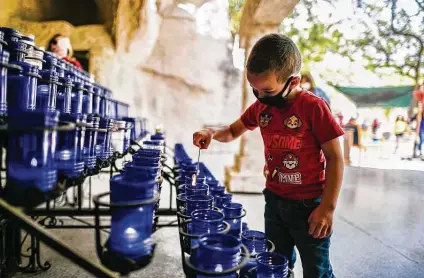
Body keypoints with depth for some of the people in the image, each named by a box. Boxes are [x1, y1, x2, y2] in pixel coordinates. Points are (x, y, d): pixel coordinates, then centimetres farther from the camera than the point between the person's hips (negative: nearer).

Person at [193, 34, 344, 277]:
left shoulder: (313, 107, -18)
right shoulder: (261, 107, 1)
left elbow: (334, 158, -15)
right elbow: (233, 131, 15)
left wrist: (328, 206, -18)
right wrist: (213, 133, -8)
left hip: (309, 204, -5)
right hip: (274, 200, 6)